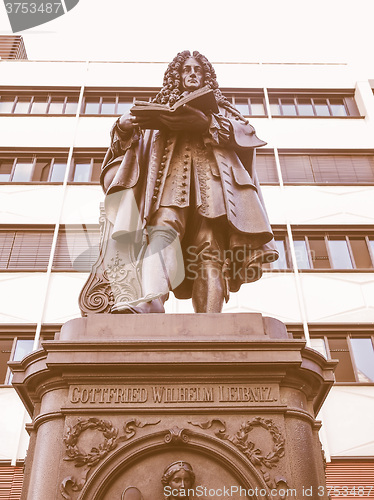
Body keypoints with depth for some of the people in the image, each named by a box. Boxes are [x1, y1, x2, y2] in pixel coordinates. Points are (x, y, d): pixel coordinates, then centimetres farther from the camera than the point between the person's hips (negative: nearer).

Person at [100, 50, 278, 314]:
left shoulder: (221, 107, 34)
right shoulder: (160, 107, 36)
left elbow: (246, 131, 12)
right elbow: (133, 142, 24)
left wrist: (207, 124, -5)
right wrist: (124, 128, -1)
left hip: (211, 172, 0)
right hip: (171, 173, 1)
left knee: (210, 249, -22)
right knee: (164, 226, -32)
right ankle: (153, 299, -54)